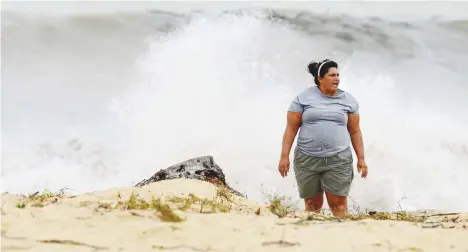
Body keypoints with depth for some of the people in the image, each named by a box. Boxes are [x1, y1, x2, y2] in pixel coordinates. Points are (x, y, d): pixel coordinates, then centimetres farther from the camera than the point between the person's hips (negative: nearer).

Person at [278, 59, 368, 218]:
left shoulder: (349, 100, 8)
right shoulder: (303, 98, 3)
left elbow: (355, 131, 11)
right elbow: (291, 128, 3)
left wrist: (361, 158, 7)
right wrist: (284, 156, -3)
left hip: (338, 160, 0)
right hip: (307, 160, 0)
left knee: (338, 204, -5)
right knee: (312, 204, 5)